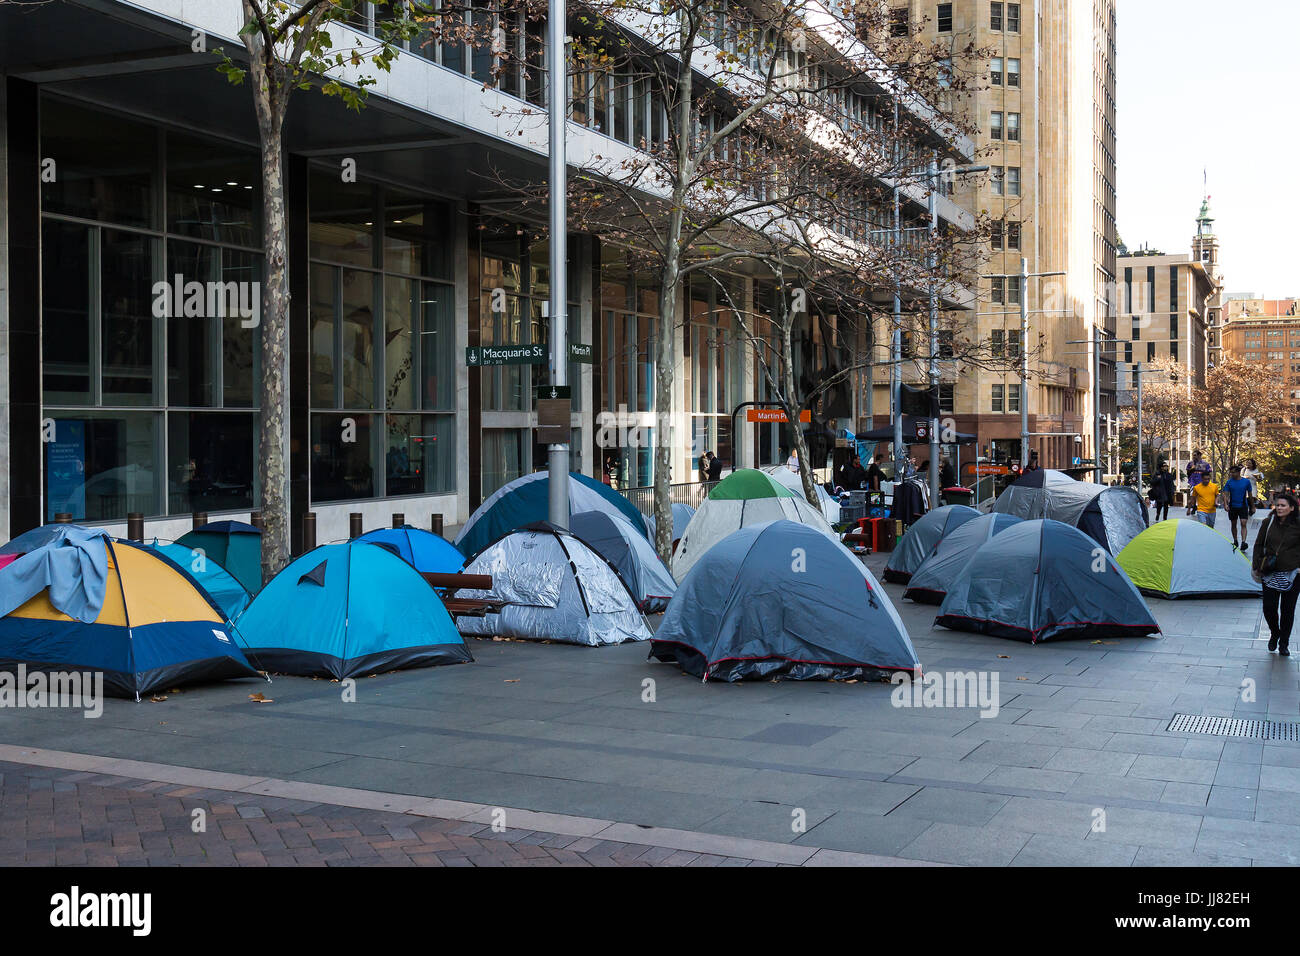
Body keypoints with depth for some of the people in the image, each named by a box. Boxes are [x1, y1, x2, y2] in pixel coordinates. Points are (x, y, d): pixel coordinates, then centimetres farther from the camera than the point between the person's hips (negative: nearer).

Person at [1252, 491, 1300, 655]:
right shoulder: (1268, 523, 0)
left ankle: (1284, 644, 22)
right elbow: (1258, 545, 9)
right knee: (1269, 607, -3)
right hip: (1270, 574, 2)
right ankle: (1274, 635, 26)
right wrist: (1257, 566, 4)